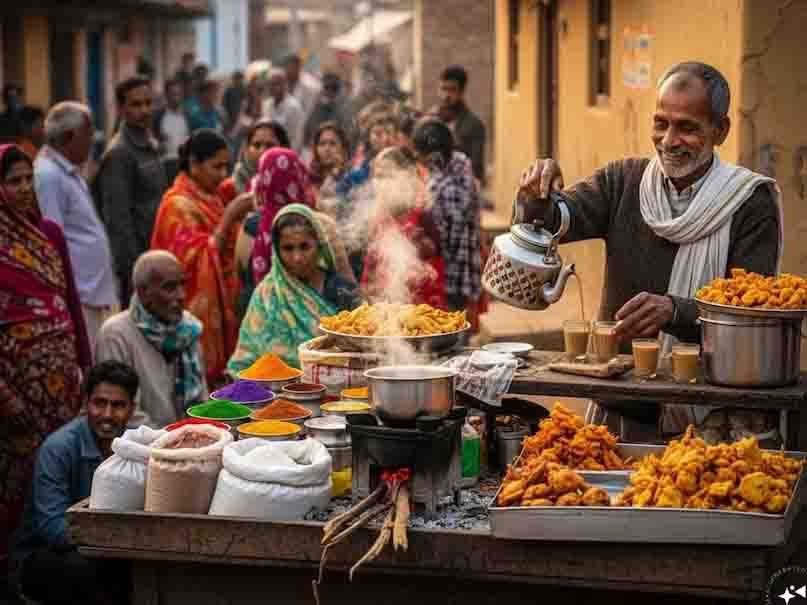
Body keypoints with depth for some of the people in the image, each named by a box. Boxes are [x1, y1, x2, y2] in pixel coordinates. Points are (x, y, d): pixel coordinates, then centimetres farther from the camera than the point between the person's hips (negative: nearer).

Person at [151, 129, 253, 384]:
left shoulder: (210, 200, 11)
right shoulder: (179, 203, -13)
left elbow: (227, 253, 20)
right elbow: (198, 258, -20)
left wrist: (239, 219, 5)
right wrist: (228, 217, -22)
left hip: (216, 307, 8)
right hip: (194, 312, -8)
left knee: (214, 373, 8)